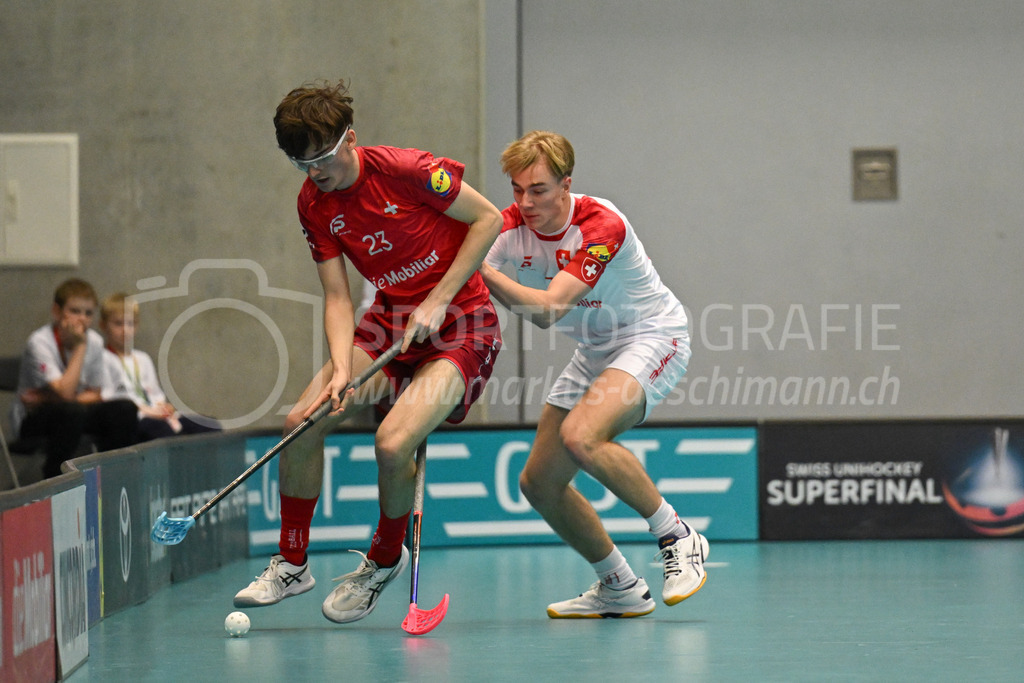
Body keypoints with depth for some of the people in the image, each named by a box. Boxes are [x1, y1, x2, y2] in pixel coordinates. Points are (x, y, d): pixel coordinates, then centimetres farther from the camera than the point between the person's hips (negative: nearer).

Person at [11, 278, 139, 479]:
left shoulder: (94, 341, -4)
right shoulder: (40, 342, -21)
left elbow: (94, 395, 2)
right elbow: (65, 393, -30)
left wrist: (49, 399, -16)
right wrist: (80, 347, -26)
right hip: (32, 420, -5)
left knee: (124, 409, -17)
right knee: (71, 412, -36)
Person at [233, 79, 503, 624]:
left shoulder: (403, 170, -20)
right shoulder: (314, 203, -3)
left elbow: (488, 218, -13)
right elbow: (337, 297, -1)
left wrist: (437, 302, -16)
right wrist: (342, 369, -19)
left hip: (462, 326, -6)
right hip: (390, 322, 6)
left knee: (394, 442, -26)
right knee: (302, 421, -9)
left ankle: (385, 559, 4)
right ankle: (291, 564, 10)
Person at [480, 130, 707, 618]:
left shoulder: (602, 225, -27)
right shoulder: (511, 227, -9)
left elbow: (548, 309, -36)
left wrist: (483, 270, -46)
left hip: (652, 337, -8)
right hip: (594, 353, 8)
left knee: (581, 437, -33)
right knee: (539, 482, 1)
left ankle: (677, 538, -16)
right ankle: (619, 588, 18)